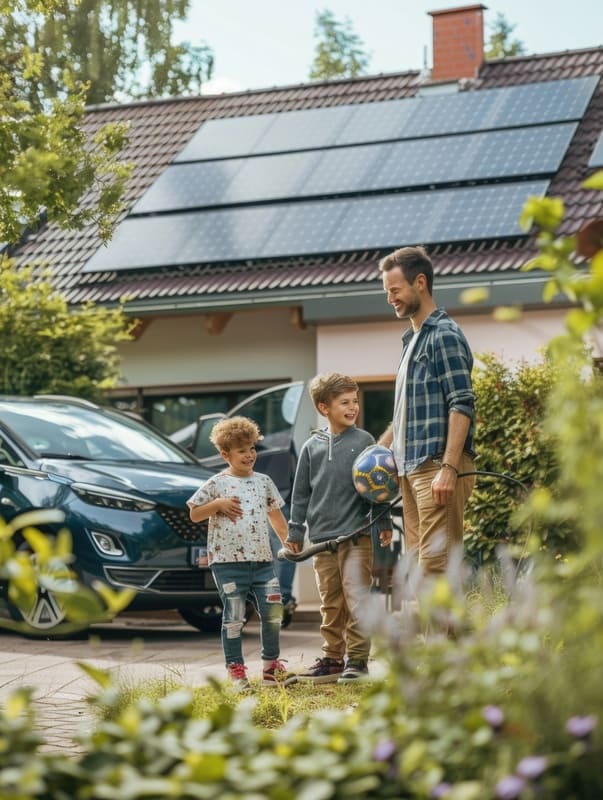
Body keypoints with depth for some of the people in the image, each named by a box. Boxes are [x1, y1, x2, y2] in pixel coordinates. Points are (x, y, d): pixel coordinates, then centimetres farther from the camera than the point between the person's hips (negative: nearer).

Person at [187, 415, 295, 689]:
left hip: (262, 560, 4)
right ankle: (236, 672, 7)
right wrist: (218, 504, -12)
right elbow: (194, 514, 2)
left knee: (273, 613, 3)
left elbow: (276, 516, 21)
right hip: (228, 561, -4)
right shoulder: (216, 484, -1)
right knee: (234, 618, 0)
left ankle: (271, 667, 17)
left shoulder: (264, 482, 12)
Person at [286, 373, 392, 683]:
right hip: (322, 538, 3)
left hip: (357, 535, -3)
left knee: (356, 598, -8)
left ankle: (357, 658, -2)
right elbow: (301, 493, 12)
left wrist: (384, 523, 1)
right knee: (330, 603, 10)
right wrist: (295, 532, 10)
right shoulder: (312, 447, 8)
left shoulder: (363, 440, 2)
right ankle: (333, 656, 19)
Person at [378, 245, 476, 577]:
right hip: (412, 468, 10)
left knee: (436, 562, -14)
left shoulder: (444, 335, -7)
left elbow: (462, 406, -15)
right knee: (416, 564, 7)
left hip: (438, 464, -10)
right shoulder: (412, 340, 22)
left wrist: (448, 468, -22)